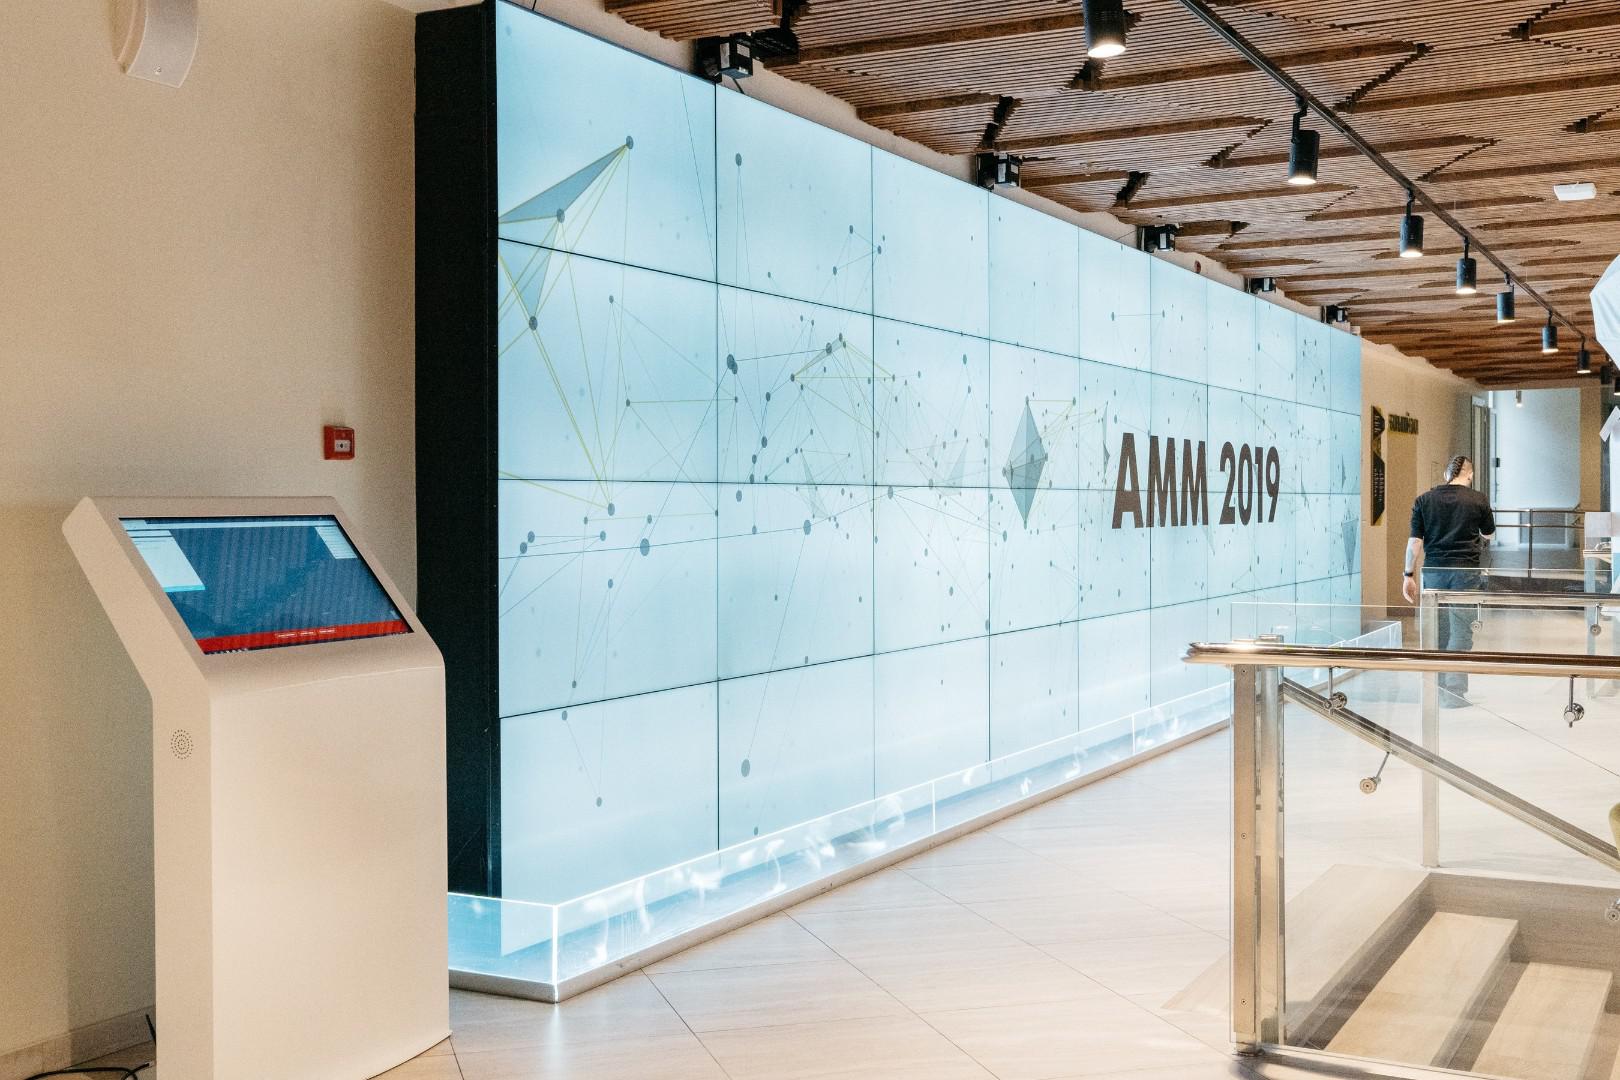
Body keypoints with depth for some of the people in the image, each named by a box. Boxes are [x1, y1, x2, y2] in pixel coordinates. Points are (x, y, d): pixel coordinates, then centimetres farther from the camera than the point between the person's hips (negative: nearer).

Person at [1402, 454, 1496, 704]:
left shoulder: (1424, 500, 3)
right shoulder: (1478, 500, 1)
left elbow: (1415, 541, 0)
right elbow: (1489, 535, 17)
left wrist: (1409, 575, 5)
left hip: (1433, 571, 2)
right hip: (1466, 571, -2)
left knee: (1437, 632, 12)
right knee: (1461, 632, 0)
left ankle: (1438, 690, 20)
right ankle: (1454, 693, -4)